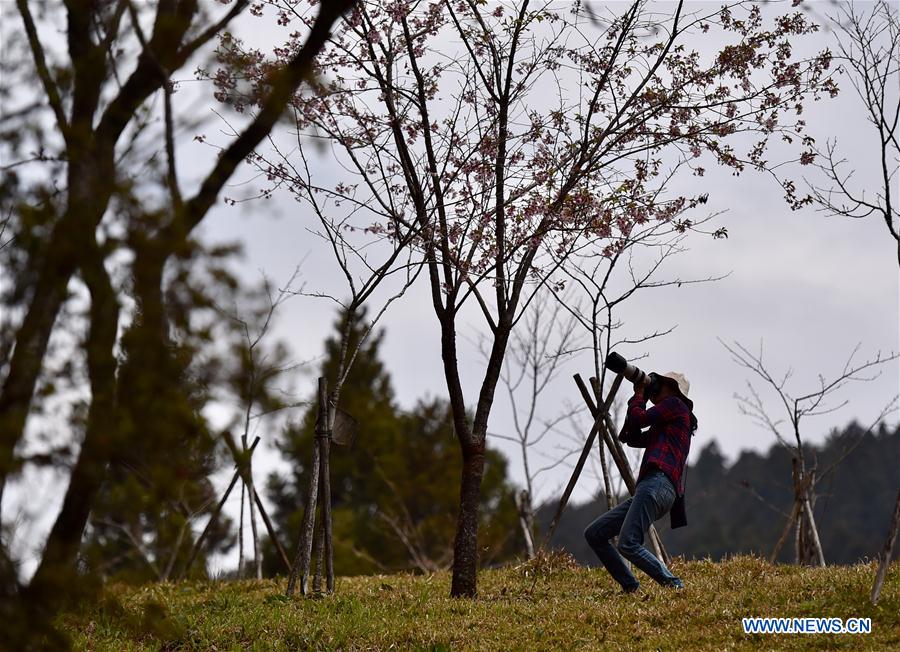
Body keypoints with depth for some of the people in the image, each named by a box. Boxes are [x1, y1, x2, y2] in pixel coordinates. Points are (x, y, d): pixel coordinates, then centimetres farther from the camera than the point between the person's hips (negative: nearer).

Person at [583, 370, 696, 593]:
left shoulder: (676, 405, 5)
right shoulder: (662, 426, 31)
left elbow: (639, 418, -2)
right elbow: (632, 438, 29)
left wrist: (638, 395, 16)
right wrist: (639, 397, 27)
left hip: (657, 484, -10)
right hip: (647, 488, 10)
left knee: (628, 545, -23)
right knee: (594, 534, 7)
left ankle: (674, 585, -19)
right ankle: (630, 587, 2)